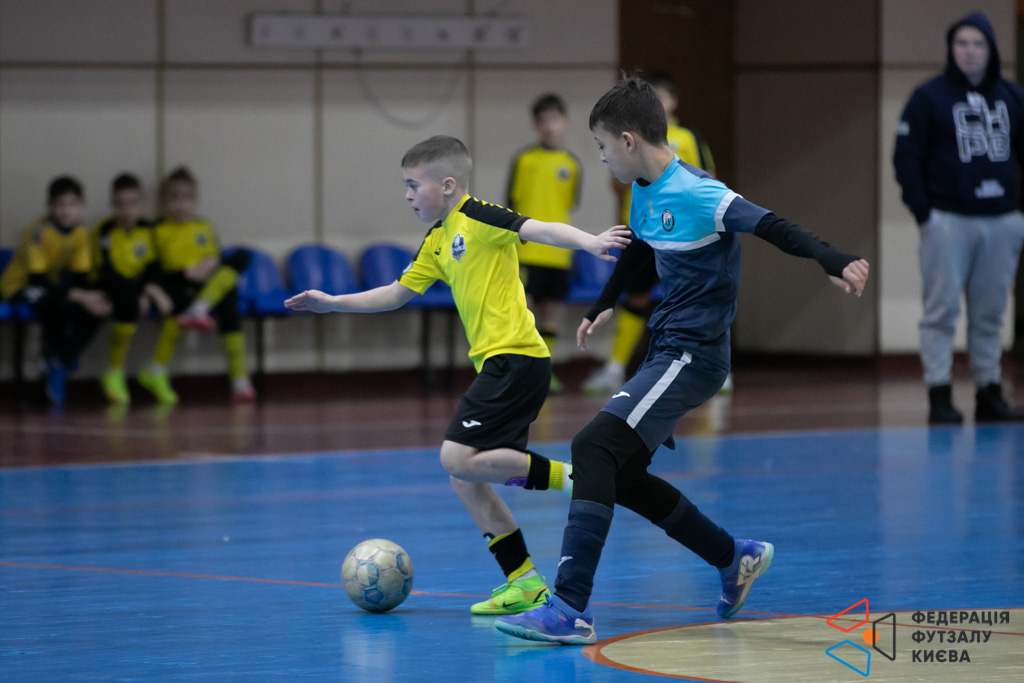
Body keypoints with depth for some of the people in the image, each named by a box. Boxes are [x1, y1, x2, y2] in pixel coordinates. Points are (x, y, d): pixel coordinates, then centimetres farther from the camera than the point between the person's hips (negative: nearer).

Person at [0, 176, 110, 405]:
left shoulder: (80, 233, -5)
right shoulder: (38, 232, -25)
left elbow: (81, 278, -5)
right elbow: (38, 279, -28)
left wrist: (92, 296, -29)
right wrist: (78, 296, -37)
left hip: (53, 287, 7)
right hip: (20, 287, -7)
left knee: (97, 309, -18)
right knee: (60, 307, -38)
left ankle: (60, 364, -8)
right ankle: (52, 358, -12)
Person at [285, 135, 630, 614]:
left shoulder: (477, 217, -7)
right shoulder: (437, 242, 19)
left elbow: (541, 230, -20)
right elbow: (397, 294, 29)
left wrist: (589, 243, -36)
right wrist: (332, 303, 29)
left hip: (515, 357, -9)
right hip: (495, 363, 9)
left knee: (459, 458, -19)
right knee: (464, 478, 6)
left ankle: (567, 477, -11)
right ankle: (523, 582, 8)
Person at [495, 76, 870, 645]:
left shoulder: (697, 195, -20)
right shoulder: (647, 191, 9)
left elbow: (770, 227, -31)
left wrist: (833, 262, -45)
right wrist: (604, 306, 41)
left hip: (692, 357, -10)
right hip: (667, 349, 10)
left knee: (593, 450, -20)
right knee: (622, 476, 16)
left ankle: (570, 610, -24)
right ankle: (736, 559, 32)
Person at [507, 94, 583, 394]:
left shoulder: (572, 164, 6)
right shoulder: (524, 159, 0)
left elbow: (573, 206, 14)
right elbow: (511, 204, 4)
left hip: (558, 252, 3)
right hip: (526, 250, -3)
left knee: (552, 307, 7)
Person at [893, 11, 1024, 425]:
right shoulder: (929, 97, -1)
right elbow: (906, 156, -3)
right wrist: (922, 212, -10)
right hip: (948, 220, -4)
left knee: (989, 313, 8)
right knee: (941, 310, -5)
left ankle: (990, 394, 14)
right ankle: (939, 397, -3)